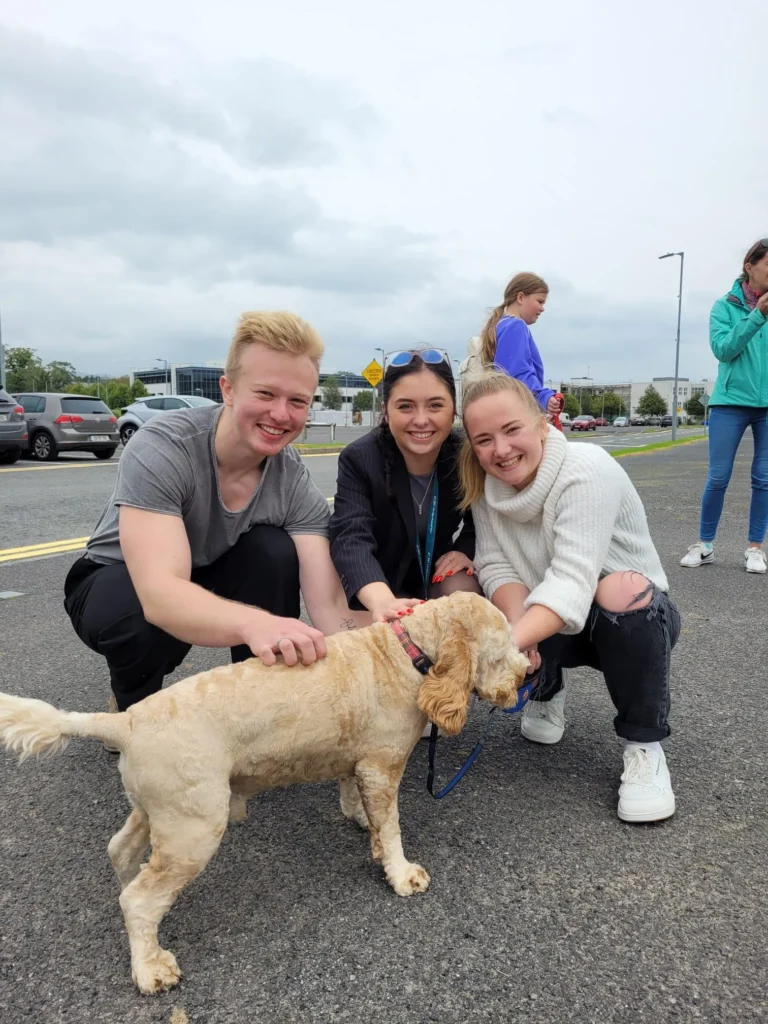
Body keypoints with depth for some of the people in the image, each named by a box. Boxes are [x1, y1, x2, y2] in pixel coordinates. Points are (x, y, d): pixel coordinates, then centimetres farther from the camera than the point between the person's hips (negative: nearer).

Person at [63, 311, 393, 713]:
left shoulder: (295, 483, -20)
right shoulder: (160, 448, -32)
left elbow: (329, 605, -28)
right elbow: (161, 594, -44)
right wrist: (253, 623, -63)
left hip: (207, 581, 3)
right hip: (116, 583, -2)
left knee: (275, 551, -25)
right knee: (150, 618, -35)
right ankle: (133, 710, -1)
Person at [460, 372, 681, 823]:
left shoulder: (588, 469, -27)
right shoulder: (485, 483, -10)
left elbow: (572, 582, -37)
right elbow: (497, 567, -15)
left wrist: (510, 642, -51)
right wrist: (516, 626, -35)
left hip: (636, 618, -4)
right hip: (548, 625, 4)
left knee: (623, 590, -38)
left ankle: (645, 746, -15)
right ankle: (547, 691, 13)